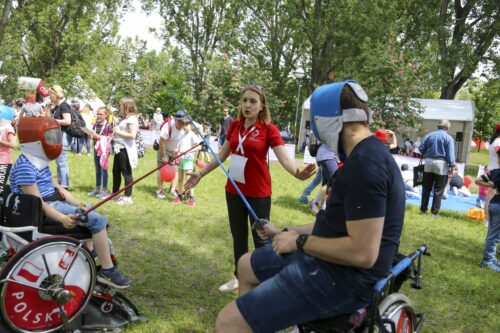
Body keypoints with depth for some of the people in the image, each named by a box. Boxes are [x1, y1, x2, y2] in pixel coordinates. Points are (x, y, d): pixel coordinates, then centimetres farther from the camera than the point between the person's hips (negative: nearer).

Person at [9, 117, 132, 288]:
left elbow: (56, 187, 15)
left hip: (55, 202, 11)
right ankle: (107, 271, -12)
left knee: (91, 211, 22)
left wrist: (79, 205, 6)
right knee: (97, 220, -17)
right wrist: (62, 218, -36)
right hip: (44, 211, -11)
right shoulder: (25, 167, -19)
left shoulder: (38, 162, 13)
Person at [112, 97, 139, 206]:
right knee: (116, 172, 17)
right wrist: (115, 133, 4)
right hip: (119, 148, 10)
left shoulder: (132, 118, -13)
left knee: (126, 173, -3)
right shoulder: (124, 118, 17)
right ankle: (115, 194, 30)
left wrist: (118, 131, -15)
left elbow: (132, 135, -23)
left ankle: (128, 197, 5)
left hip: (125, 150, -10)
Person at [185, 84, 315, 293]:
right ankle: (239, 277, 35)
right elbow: (222, 155, 14)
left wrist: (298, 173, -42)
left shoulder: (269, 129, -11)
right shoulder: (235, 126, 4)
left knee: (260, 238, 5)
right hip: (233, 190, 5)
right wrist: (201, 173, 16)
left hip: (258, 193, -5)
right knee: (238, 236, 18)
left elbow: (284, 158, -22)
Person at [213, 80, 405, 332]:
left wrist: (300, 242, -16)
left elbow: (363, 252, -29)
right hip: (328, 258, 11)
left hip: (342, 278, -11)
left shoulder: (364, 164, -25)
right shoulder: (365, 154, 10)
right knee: (247, 266, 24)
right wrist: (284, 233, 18)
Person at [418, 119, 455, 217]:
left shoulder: (429, 135, 4)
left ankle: (423, 209, 16)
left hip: (429, 162, 4)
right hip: (441, 164, -3)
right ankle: (434, 212, 5)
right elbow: (450, 155, -12)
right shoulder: (448, 138, -6)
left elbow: (421, 148, 3)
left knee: (426, 188, 12)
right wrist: (452, 166, -7)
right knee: (438, 190, 3)